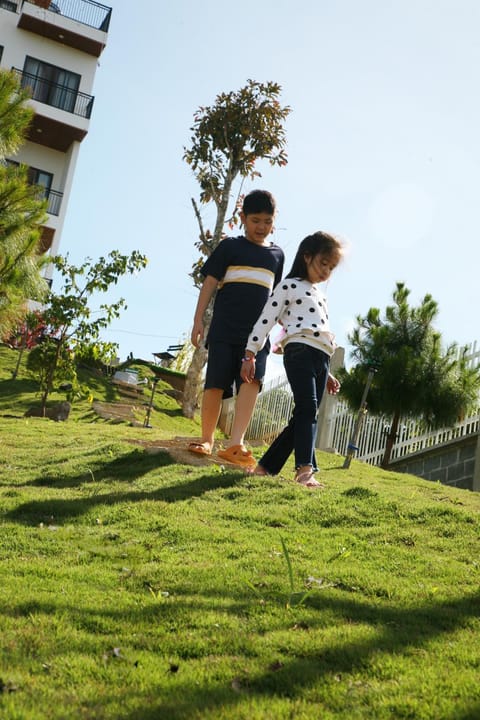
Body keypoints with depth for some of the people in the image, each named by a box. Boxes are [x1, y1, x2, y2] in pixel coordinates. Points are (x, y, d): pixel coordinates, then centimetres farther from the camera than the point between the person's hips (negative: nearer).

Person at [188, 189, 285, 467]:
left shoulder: (277, 254, 16)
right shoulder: (229, 246, 6)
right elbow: (210, 283, 3)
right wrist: (198, 319, -5)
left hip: (257, 333, 2)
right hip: (224, 329, -2)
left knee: (252, 380, -17)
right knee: (216, 384, -3)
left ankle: (235, 444, -24)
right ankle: (207, 440, 11)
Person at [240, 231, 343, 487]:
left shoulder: (320, 296, 30)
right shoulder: (289, 286, 6)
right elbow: (266, 320, -2)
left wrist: (327, 373, 28)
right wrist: (250, 354, -11)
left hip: (321, 359, 8)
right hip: (299, 351, -8)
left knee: (304, 416, 3)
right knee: (308, 408, -23)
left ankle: (265, 466, 8)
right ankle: (305, 469, -30)